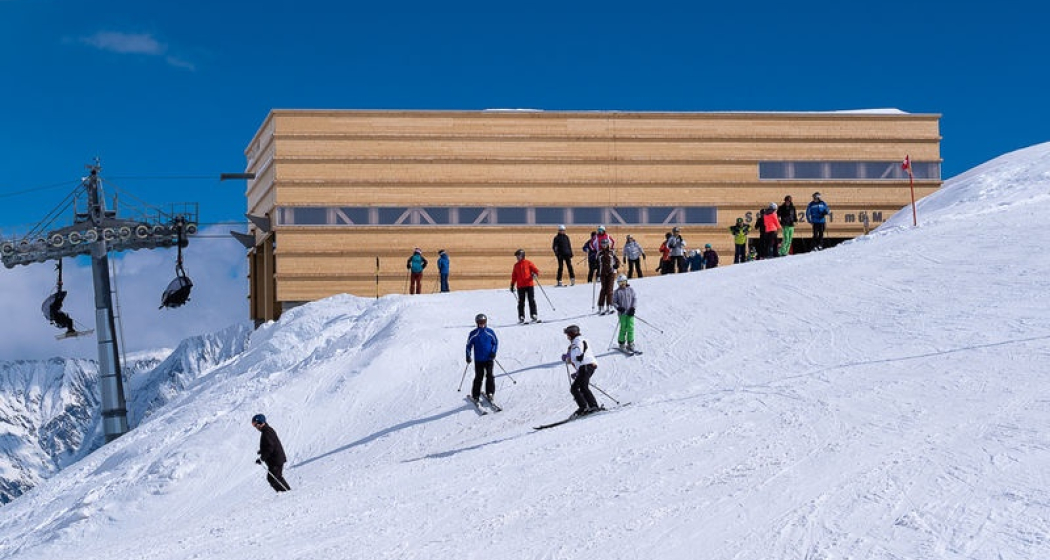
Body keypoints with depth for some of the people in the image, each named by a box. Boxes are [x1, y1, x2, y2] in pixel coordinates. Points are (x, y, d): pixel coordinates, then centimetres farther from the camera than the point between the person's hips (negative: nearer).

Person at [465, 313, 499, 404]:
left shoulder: (490, 332, 1)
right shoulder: (473, 334, -2)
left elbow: (496, 342, 10)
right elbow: (469, 345, 6)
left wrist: (493, 352, -5)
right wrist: (468, 356, -1)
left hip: (489, 359, 1)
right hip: (478, 360, -1)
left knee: (489, 375, -4)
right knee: (478, 377, -3)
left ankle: (490, 393, 7)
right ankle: (475, 395, 5)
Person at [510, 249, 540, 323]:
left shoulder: (528, 263, 4)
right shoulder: (516, 265, 13)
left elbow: (536, 270, -1)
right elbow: (514, 276, 17)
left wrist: (535, 274, -22)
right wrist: (512, 285, 15)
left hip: (529, 285, -3)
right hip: (520, 286, 3)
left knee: (531, 301, -4)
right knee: (521, 302, 3)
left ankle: (534, 316, -2)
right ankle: (521, 317, 8)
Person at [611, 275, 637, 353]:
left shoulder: (631, 289, 5)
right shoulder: (617, 291, 1)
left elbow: (635, 299, 5)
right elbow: (614, 302, 3)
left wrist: (633, 308, -8)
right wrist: (618, 307, -16)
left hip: (630, 313, 1)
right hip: (622, 312, -1)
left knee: (630, 327, -4)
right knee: (623, 328, -4)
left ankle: (630, 344, 4)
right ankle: (622, 344, 9)